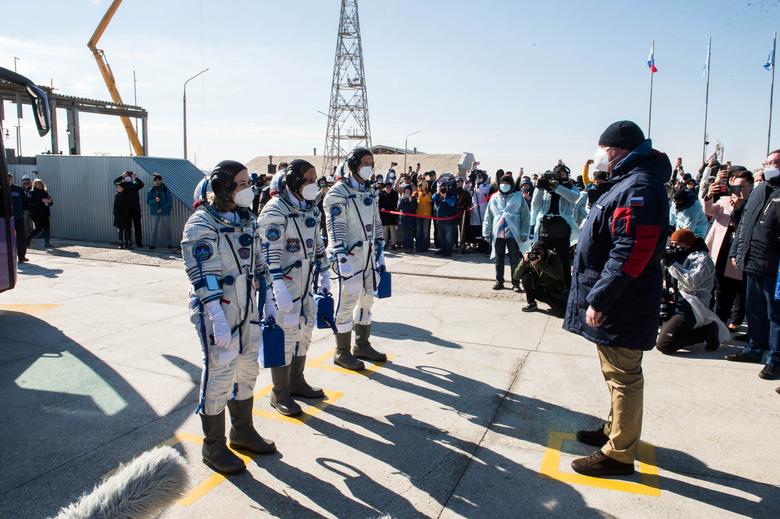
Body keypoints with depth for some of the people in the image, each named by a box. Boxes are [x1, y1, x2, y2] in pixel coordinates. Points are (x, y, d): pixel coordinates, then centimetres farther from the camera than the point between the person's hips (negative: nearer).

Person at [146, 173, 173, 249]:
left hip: (165, 212, -1)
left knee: (167, 228, 3)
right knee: (154, 229, 0)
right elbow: (148, 201, 2)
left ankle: (170, 243, 9)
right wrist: (155, 200, -18)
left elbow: (170, 201, -3)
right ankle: (153, 244, 5)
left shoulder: (166, 190, 0)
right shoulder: (151, 190, 5)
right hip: (155, 212, 1)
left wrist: (162, 208, -11)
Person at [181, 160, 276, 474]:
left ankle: (242, 431, 37)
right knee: (219, 376, 0)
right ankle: (213, 447, 19)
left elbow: (259, 260, 16)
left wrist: (268, 298, 13)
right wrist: (217, 317, -24)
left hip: (247, 307, 8)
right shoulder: (201, 224, -14)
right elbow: (202, 275, -19)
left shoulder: (247, 218, 9)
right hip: (216, 310, -8)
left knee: (248, 370, 18)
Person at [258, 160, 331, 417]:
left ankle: (296, 382, 35)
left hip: (306, 283, 8)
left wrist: (324, 275, 16)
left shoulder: (311, 208, 9)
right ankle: (280, 394, 15)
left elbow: (317, 244, 18)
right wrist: (279, 289, -26)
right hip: (284, 285, -8)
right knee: (285, 337, -2)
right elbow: (269, 254, -21)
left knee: (304, 332, 17)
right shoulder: (275, 212, -16)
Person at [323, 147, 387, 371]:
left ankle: (362, 345, 30)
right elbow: (335, 229, -15)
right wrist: (343, 259, -21)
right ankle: (342, 352, 9)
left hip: (369, 256, 8)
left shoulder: (370, 192, 14)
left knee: (366, 301, 15)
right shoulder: (338, 193, -10)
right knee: (347, 304, -3)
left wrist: (379, 252, 15)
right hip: (349, 257, -8)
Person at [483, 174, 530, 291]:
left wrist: (524, 233, -6)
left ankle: (515, 283, 9)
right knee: (499, 259, 9)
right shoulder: (494, 198, 9)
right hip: (498, 234, 3)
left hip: (513, 234, -3)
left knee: (515, 260, 1)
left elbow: (526, 216, 0)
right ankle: (499, 281, 19)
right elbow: (488, 216, 10)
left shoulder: (518, 197, 1)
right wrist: (487, 232, 5)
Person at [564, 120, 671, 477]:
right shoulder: (629, 182, 15)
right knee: (617, 373, 22)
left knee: (623, 377, 1)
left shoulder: (639, 187, -20)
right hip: (612, 303, 11)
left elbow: (630, 255, -27)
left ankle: (619, 453, 13)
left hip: (620, 306, -11)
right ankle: (616, 431, 38)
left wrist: (599, 299, -23)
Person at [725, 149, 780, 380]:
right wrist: (736, 250, 16)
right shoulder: (758, 190, 16)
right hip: (751, 262, 7)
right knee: (754, 310, 16)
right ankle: (756, 348, 29)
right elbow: (743, 223, 20)